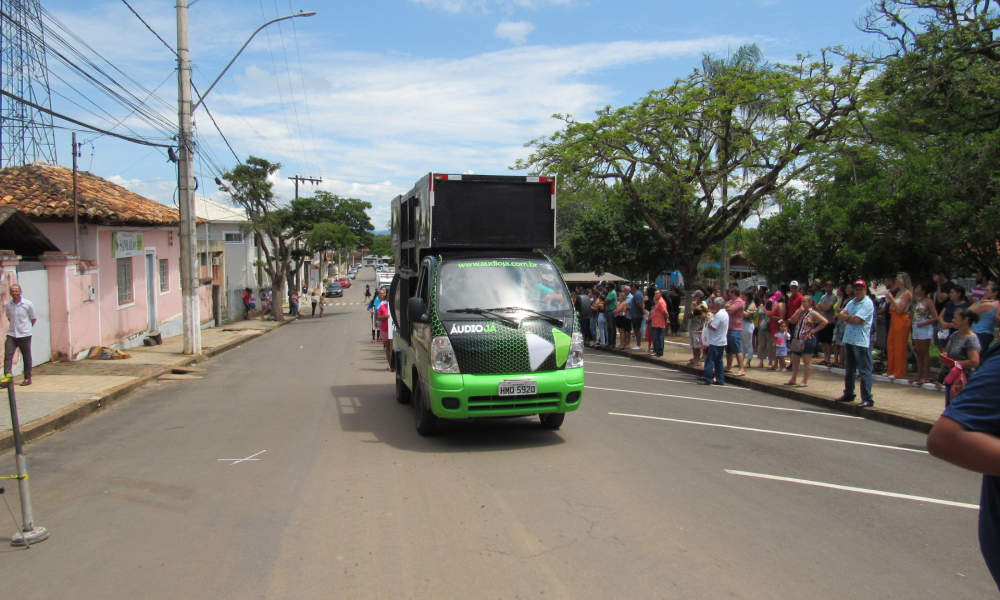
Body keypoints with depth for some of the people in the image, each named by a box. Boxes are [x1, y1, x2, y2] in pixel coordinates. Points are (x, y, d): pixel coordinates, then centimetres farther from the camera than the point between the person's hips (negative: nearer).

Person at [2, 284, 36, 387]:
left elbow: (34, 318, 5)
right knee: (7, 356, -9)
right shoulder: (7, 304, 2)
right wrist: (14, 326, 9)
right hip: (11, 335, 2)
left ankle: (28, 378, 16)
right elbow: (9, 317, 16)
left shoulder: (28, 304, -6)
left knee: (26, 358, 6)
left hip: (24, 335, -2)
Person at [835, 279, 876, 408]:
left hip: (861, 341, -9)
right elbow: (841, 315, 8)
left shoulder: (867, 303, -9)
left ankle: (867, 398, -4)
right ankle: (849, 394, 29)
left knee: (864, 371, -6)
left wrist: (846, 317, 0)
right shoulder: (852, 302, 16)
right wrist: (851, 318, -11)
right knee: (849, 370, 17)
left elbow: (856, 320, -18)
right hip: (848, 339, 9)